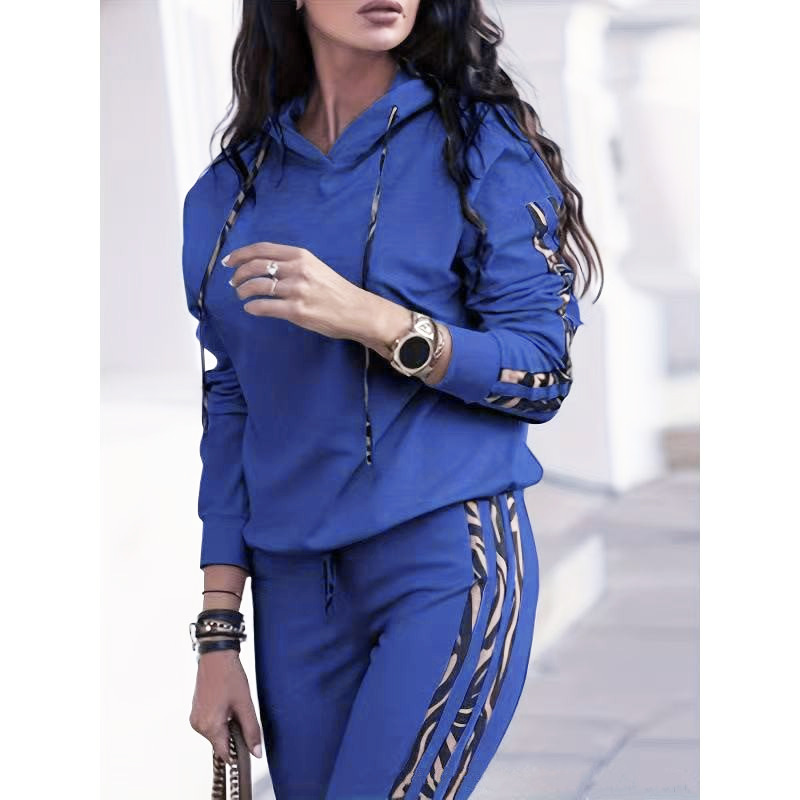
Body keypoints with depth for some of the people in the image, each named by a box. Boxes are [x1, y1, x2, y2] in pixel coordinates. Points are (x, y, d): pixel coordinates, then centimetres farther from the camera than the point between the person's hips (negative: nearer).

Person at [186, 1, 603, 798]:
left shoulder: (479, 142, -3)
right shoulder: (230, 188, 8)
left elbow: (544, 371, -6)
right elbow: (230, 410, 10)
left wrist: (375, 321, -22)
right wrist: (219, 634, 6)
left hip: (450, 557, -4)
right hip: (292, 583, 4)